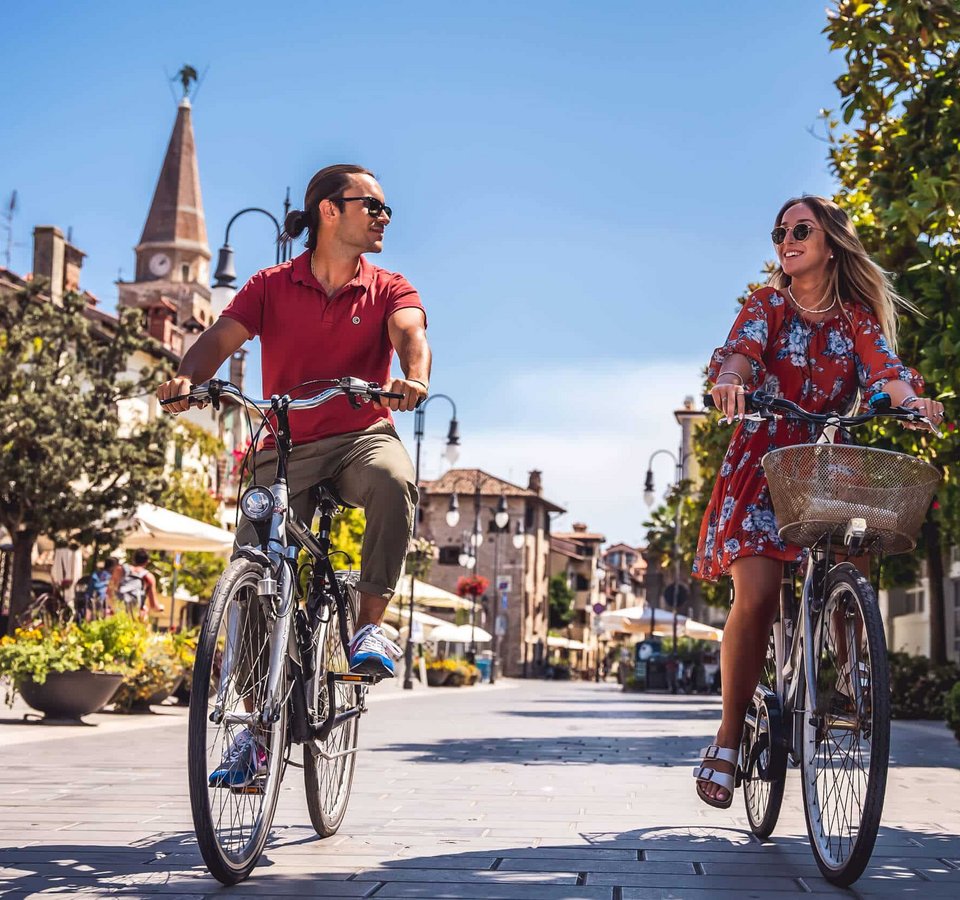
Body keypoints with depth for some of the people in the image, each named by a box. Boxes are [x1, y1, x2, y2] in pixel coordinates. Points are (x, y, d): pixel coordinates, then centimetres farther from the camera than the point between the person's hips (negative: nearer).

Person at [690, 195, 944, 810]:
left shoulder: (856, 318, 10)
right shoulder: (769, 304, 7)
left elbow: (884, 365, -9)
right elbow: (742, 348, -13)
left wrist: (911, 398, -33)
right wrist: (730, 380, -37)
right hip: (762, 464, -2)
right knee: (757, 595, -19)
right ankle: (730, 735, -6)